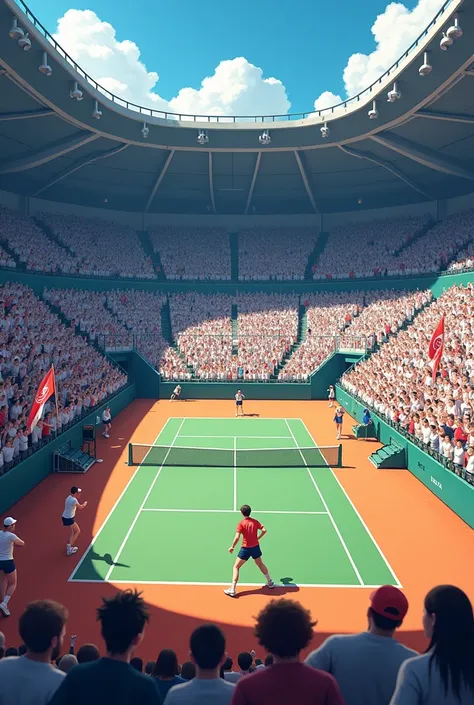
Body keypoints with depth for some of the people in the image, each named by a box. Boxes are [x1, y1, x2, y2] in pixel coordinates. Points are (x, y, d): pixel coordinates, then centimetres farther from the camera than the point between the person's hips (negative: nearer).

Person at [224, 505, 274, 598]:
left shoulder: (241, 523, -14)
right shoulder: (255, 521, -1)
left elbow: (237, 537, -20)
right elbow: (264, 530, -5)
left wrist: (232, 547, -7)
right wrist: (258, 538, 9)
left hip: (246, 548, -5)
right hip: (256, 547, 5)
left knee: (236, 567, 6)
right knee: (261, 564, 28)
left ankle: (232, 590, 0)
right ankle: (270, 582, 38)